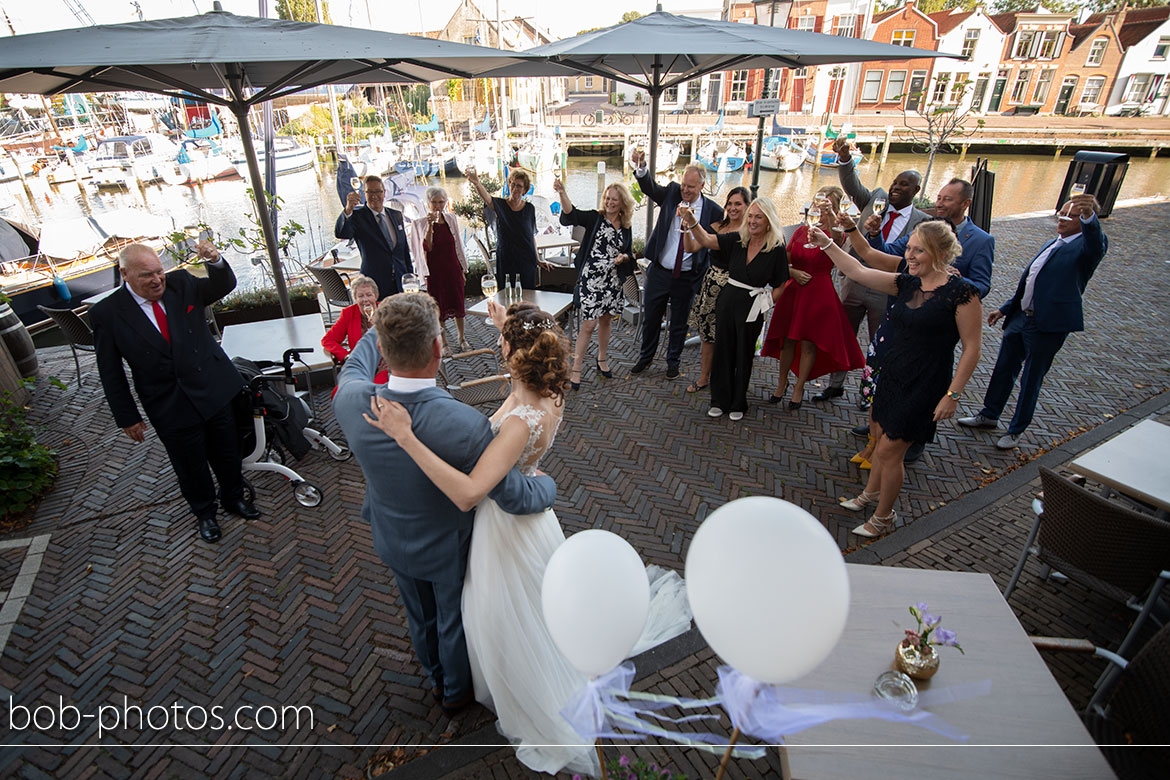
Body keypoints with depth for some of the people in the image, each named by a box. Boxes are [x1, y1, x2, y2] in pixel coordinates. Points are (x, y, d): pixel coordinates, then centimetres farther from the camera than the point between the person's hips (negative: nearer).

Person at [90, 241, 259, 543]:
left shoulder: (180, 283, -4)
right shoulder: (106, 314, -10)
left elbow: (223, 286, 3)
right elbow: (111, 373, -4)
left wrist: (215, 262, -21)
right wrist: (127, 417, -1)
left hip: (215, 390, 2)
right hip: (170, 408, -2)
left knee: (227, 453, 19)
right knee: (191, 466, 15)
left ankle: (233, 497, 44)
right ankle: (204, 512, 40)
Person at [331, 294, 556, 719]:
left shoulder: (351, 401, -28)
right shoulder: (466, 425, -41)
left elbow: (354, 368, -1)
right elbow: (516, 497, -29)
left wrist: (376, 333, 19)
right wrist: (547, 485, -6)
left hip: (393, 542, 4)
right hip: (449, 546, -4)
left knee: (421, 617, 31)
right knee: (455, 620, 26)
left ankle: (437, 678, 61)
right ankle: (457, 691, 55)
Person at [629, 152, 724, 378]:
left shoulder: (713, 210, -6)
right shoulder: (672, 193, -1)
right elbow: (650, 187, -13)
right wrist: (641, 166, -32)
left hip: (687, 277, -1)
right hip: (659, 272, 1)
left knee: (679, 322, 14)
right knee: (650, 317, 14)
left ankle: (673, 361, 34)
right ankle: (645, 357, 35)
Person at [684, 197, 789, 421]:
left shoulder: (777, 249, -8)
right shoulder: (737, 240, -1)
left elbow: (779, 286, -2)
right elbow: (705, 240, -10)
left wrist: (763, 305, -10)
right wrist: (691, 221, -26)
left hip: (752, 308, -3)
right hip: (727, 301, 3)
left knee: (744, 355, 10)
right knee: (723, 350, 10)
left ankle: (738, 404, 28)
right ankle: (720, 400, 26)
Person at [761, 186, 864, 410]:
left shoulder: (836, 234, -4)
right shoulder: (801, 230, 8)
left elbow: (836, 244, -31)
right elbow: (784, 262, 10)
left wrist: (831, 223, -48)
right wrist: (794, 273, -9)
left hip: (819, 294, -3)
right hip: (794, 290, 4)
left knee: (808, 343, 3)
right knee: (787, 339, 9)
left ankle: (799, 388, 19)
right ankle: (782, 383, 27)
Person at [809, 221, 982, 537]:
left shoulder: (961, 292, -16)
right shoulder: (907, 283, 2)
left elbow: (972, 347, -14)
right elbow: (858, 271, 2)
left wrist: (952, 394, -16)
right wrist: (827, 244, -7)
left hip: (924, 386, -7)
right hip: (892, 375, 7)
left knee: (889, 450, 0)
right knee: (882, 435, 21)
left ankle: (883, 517, 22)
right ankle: (871, 494, 44)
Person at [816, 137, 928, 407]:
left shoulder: (922, 221, -5)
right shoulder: (876, 199, 0)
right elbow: (852, 184, -15)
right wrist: (845, 158, -31)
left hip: (886, 293, -1)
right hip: (853, 284, 2)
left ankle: (866, 389, 32)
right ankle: (836, 385, 29)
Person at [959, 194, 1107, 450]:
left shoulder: (1085, 246, -8)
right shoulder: (1053, 244, 17)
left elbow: (1095, 244, -35)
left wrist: (1089, 217, -54)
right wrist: (1005, 309, 19)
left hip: (1049, 325, -7)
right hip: (1020, 318, 8)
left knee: (1031, 381, 6)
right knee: (1003, 370, 18)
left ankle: (1017, 429, 22)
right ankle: (989, 416, 35)